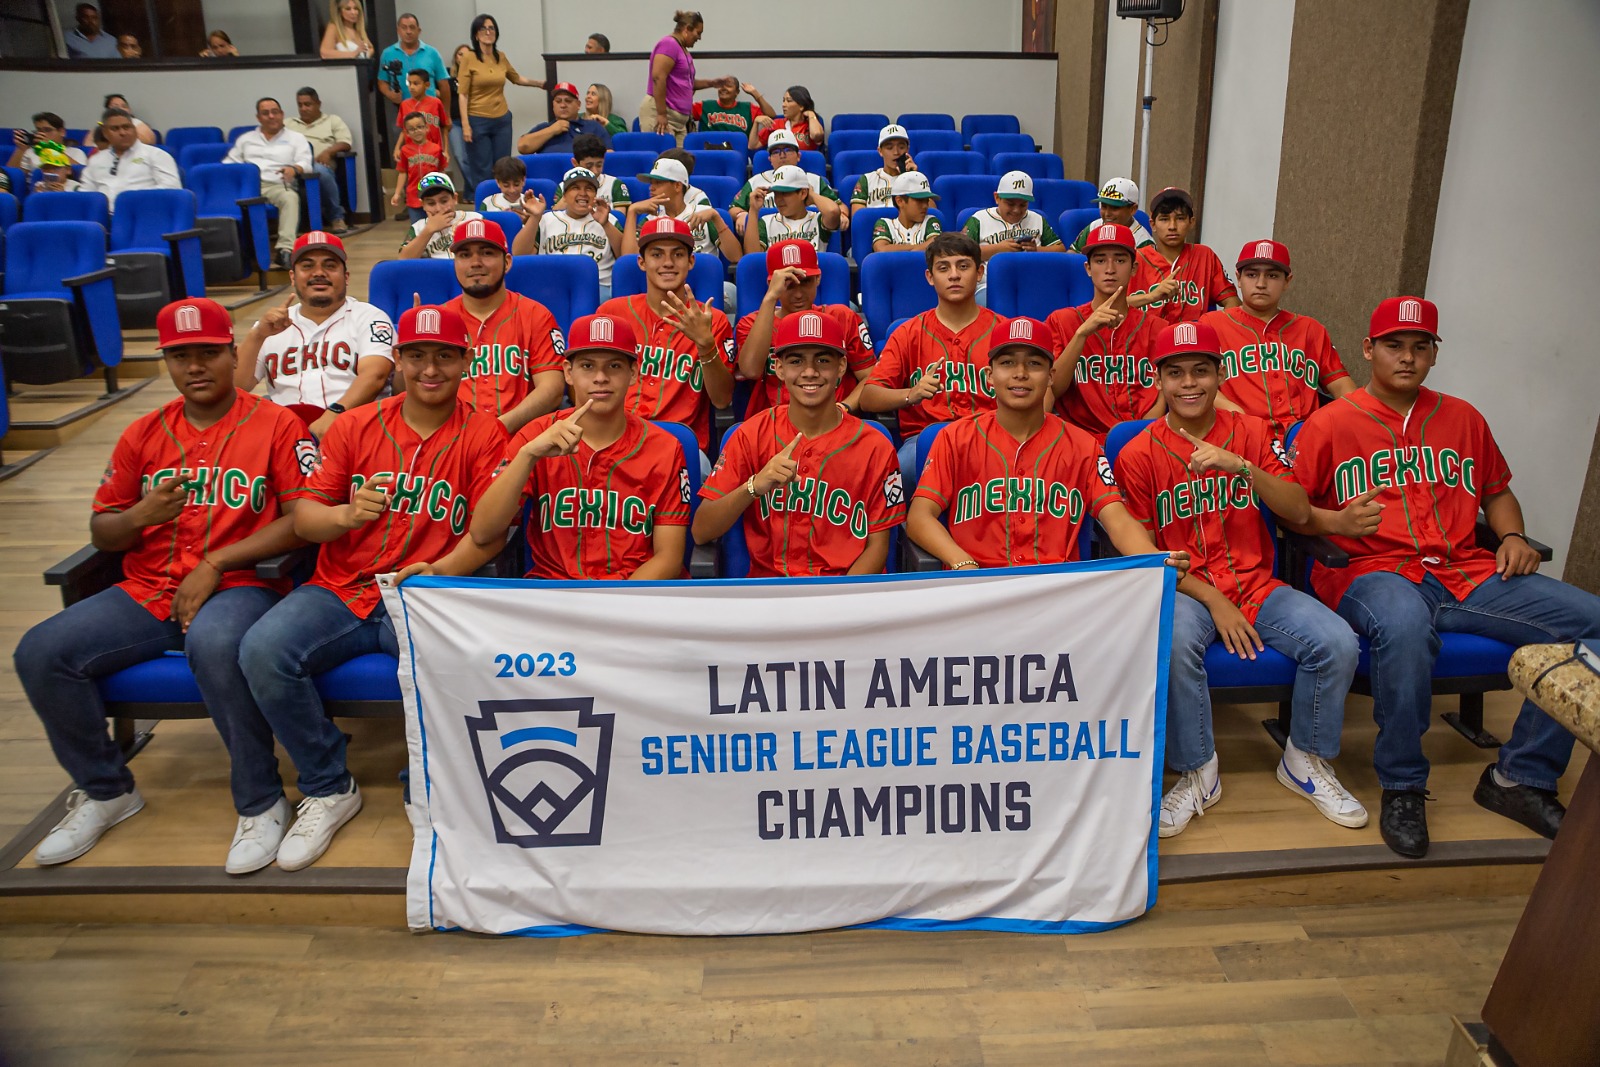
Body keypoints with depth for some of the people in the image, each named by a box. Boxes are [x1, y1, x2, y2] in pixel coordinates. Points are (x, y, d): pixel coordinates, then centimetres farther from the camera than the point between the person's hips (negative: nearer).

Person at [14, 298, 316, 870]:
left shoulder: (275, 425, 1)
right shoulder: (144, 434, 15)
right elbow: (101, 532, 17)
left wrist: (215, 564, -14)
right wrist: (140, 516, -7)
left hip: (238, 587, -5)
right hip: (147, 593, 6)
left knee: (214, 645, -38)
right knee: (40, 652, -13)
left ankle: (260, 802, -18)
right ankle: (105, 790, 10)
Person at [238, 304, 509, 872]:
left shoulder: (483, 435, 3)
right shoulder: (355, 426, 10)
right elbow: (302, 518, 4)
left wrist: (438, 572, -25)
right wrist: (346, 514, -17)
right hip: (340, 590, 3)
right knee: (262, 651, -24)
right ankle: (329, 787, 0)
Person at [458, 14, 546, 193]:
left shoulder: (501, 58, 7)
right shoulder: (468, 59, -7)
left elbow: (517, 79, 26)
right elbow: (463, 94, -9)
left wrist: (543, 83, 24)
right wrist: (465, 125, -16)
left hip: (502, 120, 5)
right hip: (478, 121, -4)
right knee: (482, 172, 0)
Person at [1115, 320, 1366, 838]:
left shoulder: (1251, 432, 8)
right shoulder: (1139, 454, 1)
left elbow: (1300, 513, -1)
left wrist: (1242, 467, -18)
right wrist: (1212, 600, -12)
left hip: (1256, 585, 3)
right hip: (1184, 589, -3)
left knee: (1337, 643, -22)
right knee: (1173, 644, -36)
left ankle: (1306, 761, 6)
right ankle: (1198, 772, -12)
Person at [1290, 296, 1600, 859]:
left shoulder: (1463, 418, 20)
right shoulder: (1331, 422, 5)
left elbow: (1496, 491, 30)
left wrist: (1513, 536, 10)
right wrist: (1335, 522, -17)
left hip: (1466, 574, 6)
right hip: (1372, 573, -5)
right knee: (1405, 625, -42)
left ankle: (1520, 778, -2)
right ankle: (1402, 786, -19)